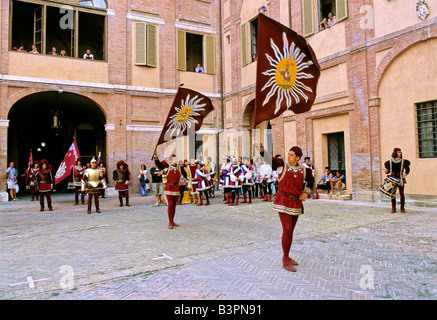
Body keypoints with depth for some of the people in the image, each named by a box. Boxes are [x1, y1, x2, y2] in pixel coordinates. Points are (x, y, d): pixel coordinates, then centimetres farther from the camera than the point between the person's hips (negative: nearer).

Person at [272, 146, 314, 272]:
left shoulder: (304, 171, 5)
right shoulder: (282, 166, -4)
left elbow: (311, 181, 22)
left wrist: (306, 193, 8)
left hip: (296, 204, 4)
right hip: (283, 202, -4)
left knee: (290, 231, 12)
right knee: (287, 230, -12)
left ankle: (286, 257, 28)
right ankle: (285, 260, 2)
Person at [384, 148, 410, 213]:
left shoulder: (403, 161, 1)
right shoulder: (390, 162, 2)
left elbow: (407, 169, 7)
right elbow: (388, 170, 9)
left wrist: (405, 174, -10)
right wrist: (386, 171, -12)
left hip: (400, 179, 0)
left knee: (402, 194, 0)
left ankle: (402, 208, 10)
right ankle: (393, 208, 8)